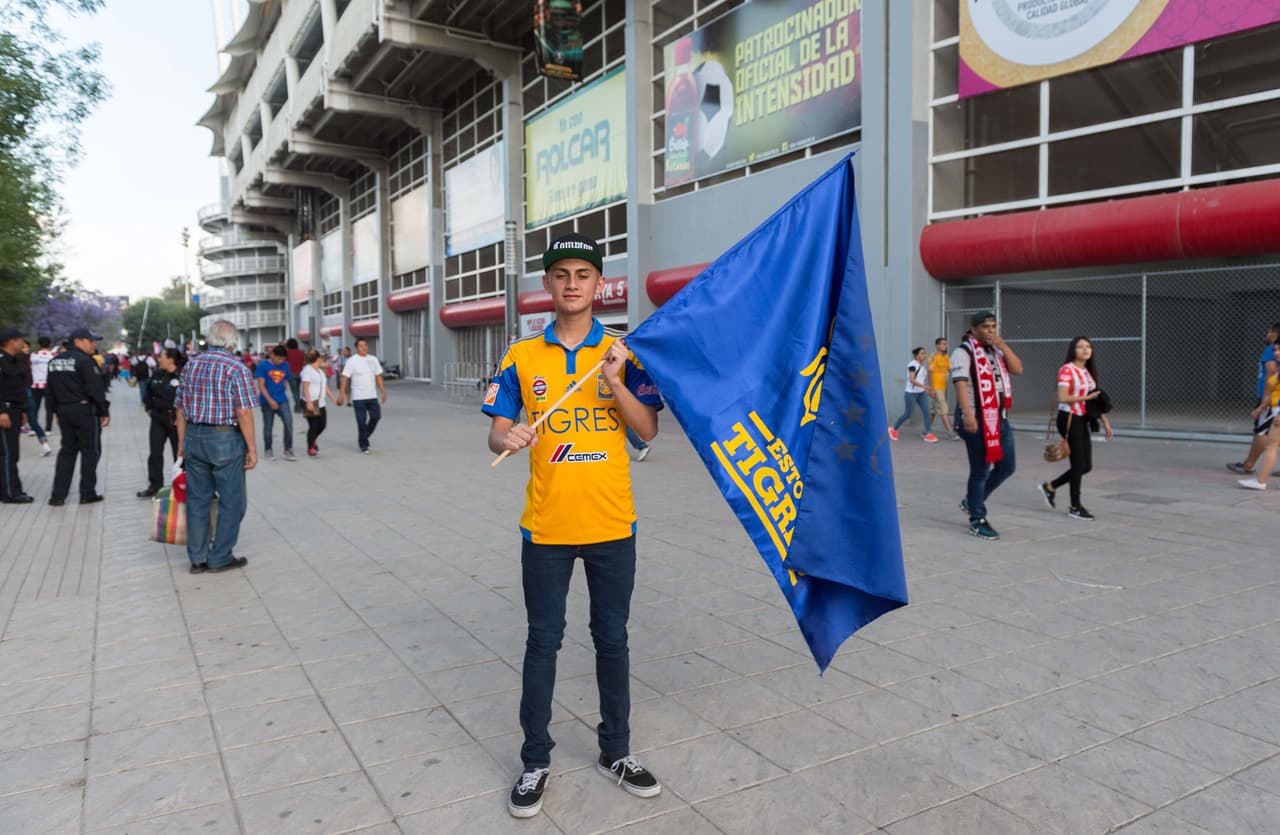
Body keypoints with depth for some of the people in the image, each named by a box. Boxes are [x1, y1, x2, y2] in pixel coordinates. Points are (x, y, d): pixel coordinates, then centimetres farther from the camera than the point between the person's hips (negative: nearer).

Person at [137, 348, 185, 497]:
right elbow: (148, 389, 23)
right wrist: (149, 408, 15)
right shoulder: (158, 374, 6)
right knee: (155, 453, 7)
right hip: (158, 419, 6)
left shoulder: (183, 376, -15)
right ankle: (155, 485, 15)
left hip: (175, 421, -6)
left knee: (179, 453, 7)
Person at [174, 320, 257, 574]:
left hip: (194, 438, 6)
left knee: (197, 499, 12)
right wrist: (251, 448, -10)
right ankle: (220, 557, 10)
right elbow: (244, 413, -15)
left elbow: (181, 409, 10)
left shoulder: (190, 366, 8)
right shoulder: (236, 368, -11)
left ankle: (197, 558, 19)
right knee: (231, 500, 6)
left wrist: (182, 442, 17)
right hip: (225, 439, -6)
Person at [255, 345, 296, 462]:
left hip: (282, 401, 3)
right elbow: (261, 385, -11)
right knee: (268, 427, 8)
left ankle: (288, 450, -1)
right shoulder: (263, 366, -7)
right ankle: (268, 451, 24)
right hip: (267, 401, -3)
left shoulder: (285, 365, 6)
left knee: (289, 423, -10)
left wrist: (282, 394, 11)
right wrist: (270, 400, -17)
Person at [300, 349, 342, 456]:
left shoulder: (320, 371, 19)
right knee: (313, 425, -4)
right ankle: (310, 448, 8)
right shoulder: (307, 370, -8)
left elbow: (325, 387, 20)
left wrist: (334, 398, 13)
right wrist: (308, 402, -25)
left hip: (321, 403, 8)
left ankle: (313, 440, 33)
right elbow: (305, 388, -16)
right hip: (311, 403, -8)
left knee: (322, 424, 8)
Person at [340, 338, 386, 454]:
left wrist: (383, 392, 5)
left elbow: (378, 377, 12)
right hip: (358, 397, -4)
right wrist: (341, 396, -14)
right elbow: (345, 379, -9)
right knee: (361, 421, -1)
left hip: (372, 396, 5)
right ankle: (363, 445, 12)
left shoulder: (373, 360, 8)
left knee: (376, 417, 4)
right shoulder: (352, 361, -7)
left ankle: (364, 437, 27)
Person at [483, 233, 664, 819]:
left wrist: (614, 381, -20)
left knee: (612, 640, 13)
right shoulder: (521, 357, 1)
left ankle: (616, 752, 31)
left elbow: (647, 430, -6)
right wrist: (508, 438, -21)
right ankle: (535, 761, 26)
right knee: (542, 642, 9)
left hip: (612, 526, 0)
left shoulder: (624, 353, 0)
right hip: (546, 528, 0)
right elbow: (496, 433, 2)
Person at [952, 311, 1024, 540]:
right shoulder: (963, 352, -8)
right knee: (980, 470, -1)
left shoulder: (997, 351, 17)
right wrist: (967, 414, -30)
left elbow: (1018, 369, 5)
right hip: (978, 420, -8)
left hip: (1000, 418, 8)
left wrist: (1002, 345, -4)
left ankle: (972, 501, 29)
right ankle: (977, 520, 11)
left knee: (1006, 466, 11)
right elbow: (960, 384, -19)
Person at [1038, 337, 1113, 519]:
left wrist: (1105, 422, 8)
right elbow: (1062, 398, -21)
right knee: (1079, 464, -3)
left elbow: (1096, 399, 13)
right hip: (1069, 419, -8)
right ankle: (1075, 507, 10)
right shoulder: (1067, 370, -12)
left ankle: (1050, 487, 25)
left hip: (1082, 420, 8)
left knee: (1086, 466, 10)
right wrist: (1086, 397, -17)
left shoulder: (1088, 372, 15)